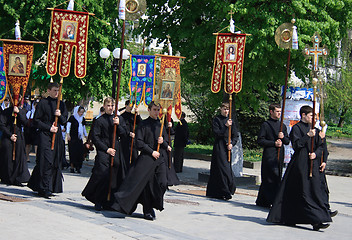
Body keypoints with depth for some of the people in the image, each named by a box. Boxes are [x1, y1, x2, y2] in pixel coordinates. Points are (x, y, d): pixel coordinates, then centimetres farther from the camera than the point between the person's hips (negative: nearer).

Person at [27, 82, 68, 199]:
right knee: (46, 162, -12)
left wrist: (60, 115, -8)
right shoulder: (43, 103, 0)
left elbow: (64, 121, 13)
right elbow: (36, 121, -2)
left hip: (57, 136, 5)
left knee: (55, 162, 2)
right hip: (45, 135, -5)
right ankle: (45, 189, -9)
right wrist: (49, 128, -11)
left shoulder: (61, 104, 14)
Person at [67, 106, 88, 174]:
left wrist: (86, 136, 22)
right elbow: (68, 126, -9)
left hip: (79, 138, 5)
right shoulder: (72, 118, -3)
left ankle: (78, 167, 2)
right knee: (73, 152, -8)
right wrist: (68, 134, -21)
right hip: (72, 137, -5)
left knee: (80, 152, -4)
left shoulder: (82, 119, 14)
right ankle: (72, 167, -4)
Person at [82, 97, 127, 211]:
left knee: (115, 177, 3)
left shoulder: (120, 119, 12)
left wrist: (118, 125, -10)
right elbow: (95, 137, -5)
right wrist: (106, 149, -11)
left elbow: (124, 134, 7)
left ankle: (108, 202, 14)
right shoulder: (100, 120, -1)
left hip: (116, 150, 4)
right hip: (103, 151, -4)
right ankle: (98, 201, -1)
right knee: (102, 175, -13)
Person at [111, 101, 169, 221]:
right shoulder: (144, 124, 0)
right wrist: (151, 152, -12)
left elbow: (167, 144, 19)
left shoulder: (161, 125, 16)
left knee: (162, 183, -8)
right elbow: (139, 142, -6)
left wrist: (163, 142, -4)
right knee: (147, 184, -3)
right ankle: (148, 211, 6)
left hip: (160, 158, 4)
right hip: (146, 158, -4)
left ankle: (154, 205, 13)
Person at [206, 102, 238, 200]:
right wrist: (226, 126, -20)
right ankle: (225, 193, -9)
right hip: (219, 147, -5)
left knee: (227, 168, 6)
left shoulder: (230, 120, 14)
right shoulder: (216, 119, -1)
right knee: (223, 169, -11)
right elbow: (216, 133, -12)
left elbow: (236, 135, 12)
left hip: (227, 147, 5)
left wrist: (232, 144, -4)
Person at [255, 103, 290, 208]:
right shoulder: (265, 125, -1)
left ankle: (262, 201, 17)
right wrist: (274, 143, -14)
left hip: (280, 155, 6)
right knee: (273, 179, -11)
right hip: (269, 155, -6)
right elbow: (260, 140, -6)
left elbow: (287, 141, 17)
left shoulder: (282, 126, 17)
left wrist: (283, 137, -5)